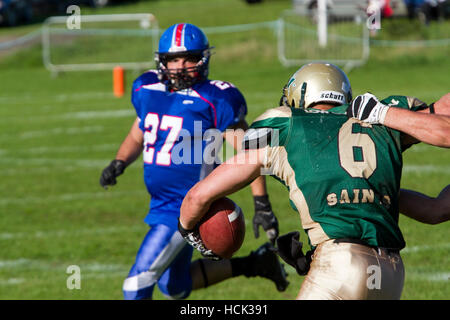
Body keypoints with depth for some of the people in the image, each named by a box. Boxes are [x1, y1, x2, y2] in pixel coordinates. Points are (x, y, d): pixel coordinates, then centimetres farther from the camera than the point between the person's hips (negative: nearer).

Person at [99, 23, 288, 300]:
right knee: (175, 287, 22)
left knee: (138, 284, -11)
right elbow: (137, 136, 21)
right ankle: (254, 264, 33)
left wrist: (262, 204, -19)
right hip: (160, 204, 8)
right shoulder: (148, 91, 4)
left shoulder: (215, 100, -15)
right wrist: (119, 163, 2)